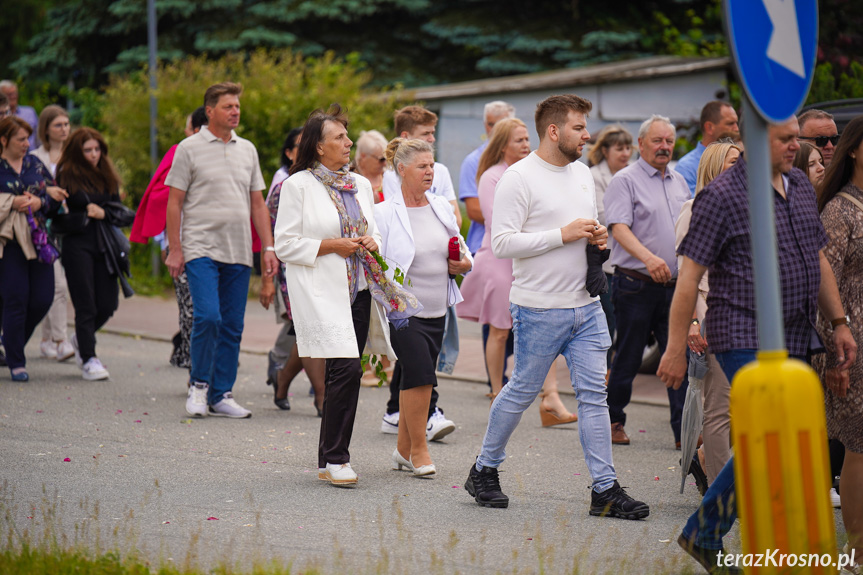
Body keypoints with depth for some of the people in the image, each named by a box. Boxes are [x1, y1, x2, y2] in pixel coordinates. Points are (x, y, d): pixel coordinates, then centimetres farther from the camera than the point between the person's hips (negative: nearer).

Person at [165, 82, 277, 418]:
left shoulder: (247, 150, 14)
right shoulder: (190, 149, 0)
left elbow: (257, 203, 16)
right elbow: (174, 202, -1)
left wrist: (268, 247, 8)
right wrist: (174, 249, -8)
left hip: (239, 252, 5)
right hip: (201, 248, -5)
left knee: (232, 326, 4)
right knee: (208, 317, -16)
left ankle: (221, 395, 11)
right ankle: (199, 384, 3)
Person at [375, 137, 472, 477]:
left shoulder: (441, 208, 11)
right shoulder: (385, 213, -7)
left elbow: (461, 252, 21)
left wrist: (464, 265, 0)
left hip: (436, 309, 6)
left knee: (415, 378, 9)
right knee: (420, 374, -14)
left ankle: (403, 450, 19)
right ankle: (418, 449, -2)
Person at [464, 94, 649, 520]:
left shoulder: (581, 173, 13)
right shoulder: (519, 178, -12)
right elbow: (502, 243, -18)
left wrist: (597, 237, 3)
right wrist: (563, 235, -20)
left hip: (586, 306, 7)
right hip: (539, 309, -7)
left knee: (594, 393, 2)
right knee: (522, 392, 5)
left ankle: (605, 489, 2)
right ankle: (484, 470, 23)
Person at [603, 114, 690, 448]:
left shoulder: (679, 183, 17)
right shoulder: (625, 180, -4)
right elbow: (619, 228, -17)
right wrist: (648, 257, -33)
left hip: (674, 286, 5)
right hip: (636, 286, -5)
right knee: (628, 358, 3)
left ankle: (684, 432, -2)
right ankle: (613, 421, 19)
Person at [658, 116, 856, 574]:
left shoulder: (801, 187, 12)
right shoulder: (723, 195, -11)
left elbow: (818, 260, 22)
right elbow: (690, 274, -11)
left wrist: (839, 323, 16)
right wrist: (675, 349, -13)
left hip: (794, 340, 8)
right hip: (743, 336, -8)